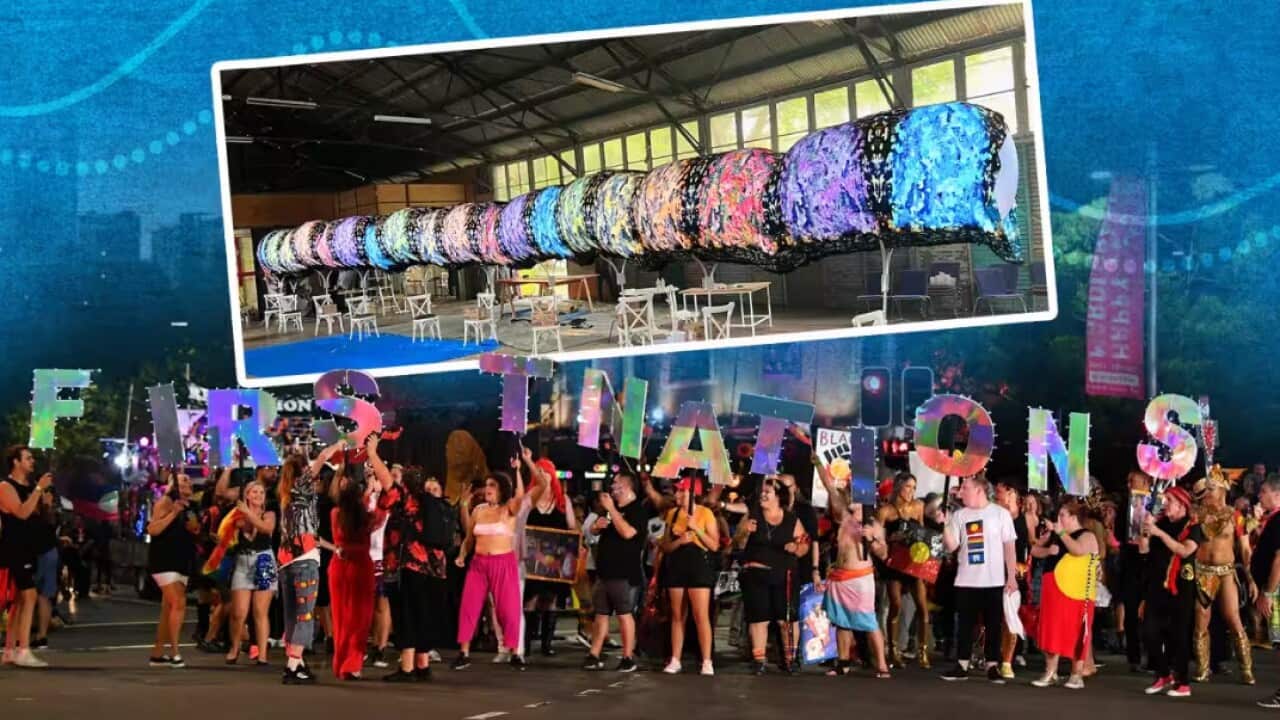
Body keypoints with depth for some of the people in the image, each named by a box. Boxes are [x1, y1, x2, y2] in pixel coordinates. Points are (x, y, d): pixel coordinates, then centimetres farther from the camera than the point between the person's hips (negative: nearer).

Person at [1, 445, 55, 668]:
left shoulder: (29, 487, 16)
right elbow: (22, 513, -24)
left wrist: (45, 494, 8)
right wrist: (39, 489, -23)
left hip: (27, 550, 9)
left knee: (19, 600, 11)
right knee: (29, 596, -16)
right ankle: (23, 652, -19)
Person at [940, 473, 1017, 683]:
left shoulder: (1000, 513, 0)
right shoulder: (959, 515, 5)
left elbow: (1009, 546, 2)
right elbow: (951, 547, 0)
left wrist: (1012, 576, -2)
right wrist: (944, 525, -15)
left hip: (994, 581, -2)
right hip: (966, 581, 2)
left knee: (993, 625, 4)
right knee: (965, 624, 6)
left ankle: (992, 666, 11)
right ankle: (962, 666, 11)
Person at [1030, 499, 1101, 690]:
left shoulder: (1087, 536, -6)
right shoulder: (1052, 534, 14)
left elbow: (1078, 550, -25)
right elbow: (1034, 550, 13)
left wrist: (1061, 533, -16)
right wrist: (1048, 550, -7)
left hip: (1076, 593, -6)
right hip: (1052, 591, 6)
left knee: (1075, 633, -1)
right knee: (1052, 631, 6)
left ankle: (1077, 675, 7)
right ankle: (1050, 673, 13)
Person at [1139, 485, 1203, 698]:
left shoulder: (1192, 526, -4)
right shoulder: (1160, 523, 9)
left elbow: (1185, 551, -20)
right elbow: (1143, 549, 5)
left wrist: (1159, 533, -22)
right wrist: (1146, 531, -12)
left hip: (1180, 587, -5)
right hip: (1157, 585, 5)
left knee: (1179, 634, -1)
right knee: (1150, 631, 1)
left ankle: (1183, 682, 5)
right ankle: (1163, 675, 15)